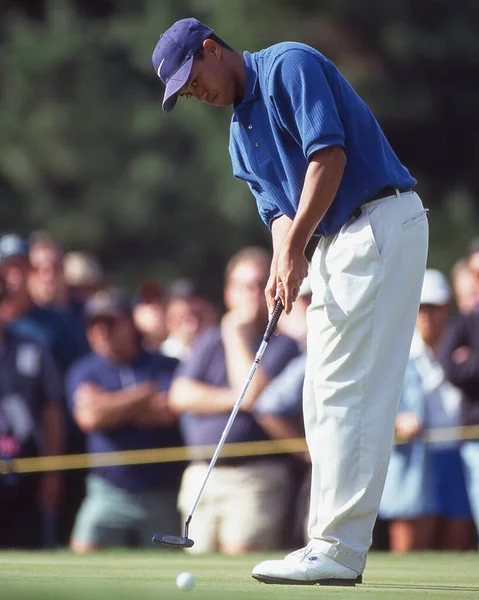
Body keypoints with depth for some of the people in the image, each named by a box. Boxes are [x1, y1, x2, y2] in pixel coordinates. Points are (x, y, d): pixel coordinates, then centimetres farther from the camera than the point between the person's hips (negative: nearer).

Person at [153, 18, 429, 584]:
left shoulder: (290, 66, -8)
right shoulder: (240, 132, 19)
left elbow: (329, 155, -18)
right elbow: (277, 205, 13)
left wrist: (294, 248, -19)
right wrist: (283, 265, -8)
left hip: (382, 222, -10)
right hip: (335, 241, 10)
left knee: (348, 390, -14)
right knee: (322, 400, 8)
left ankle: (337, 549, -16)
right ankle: (333, 546, 10)